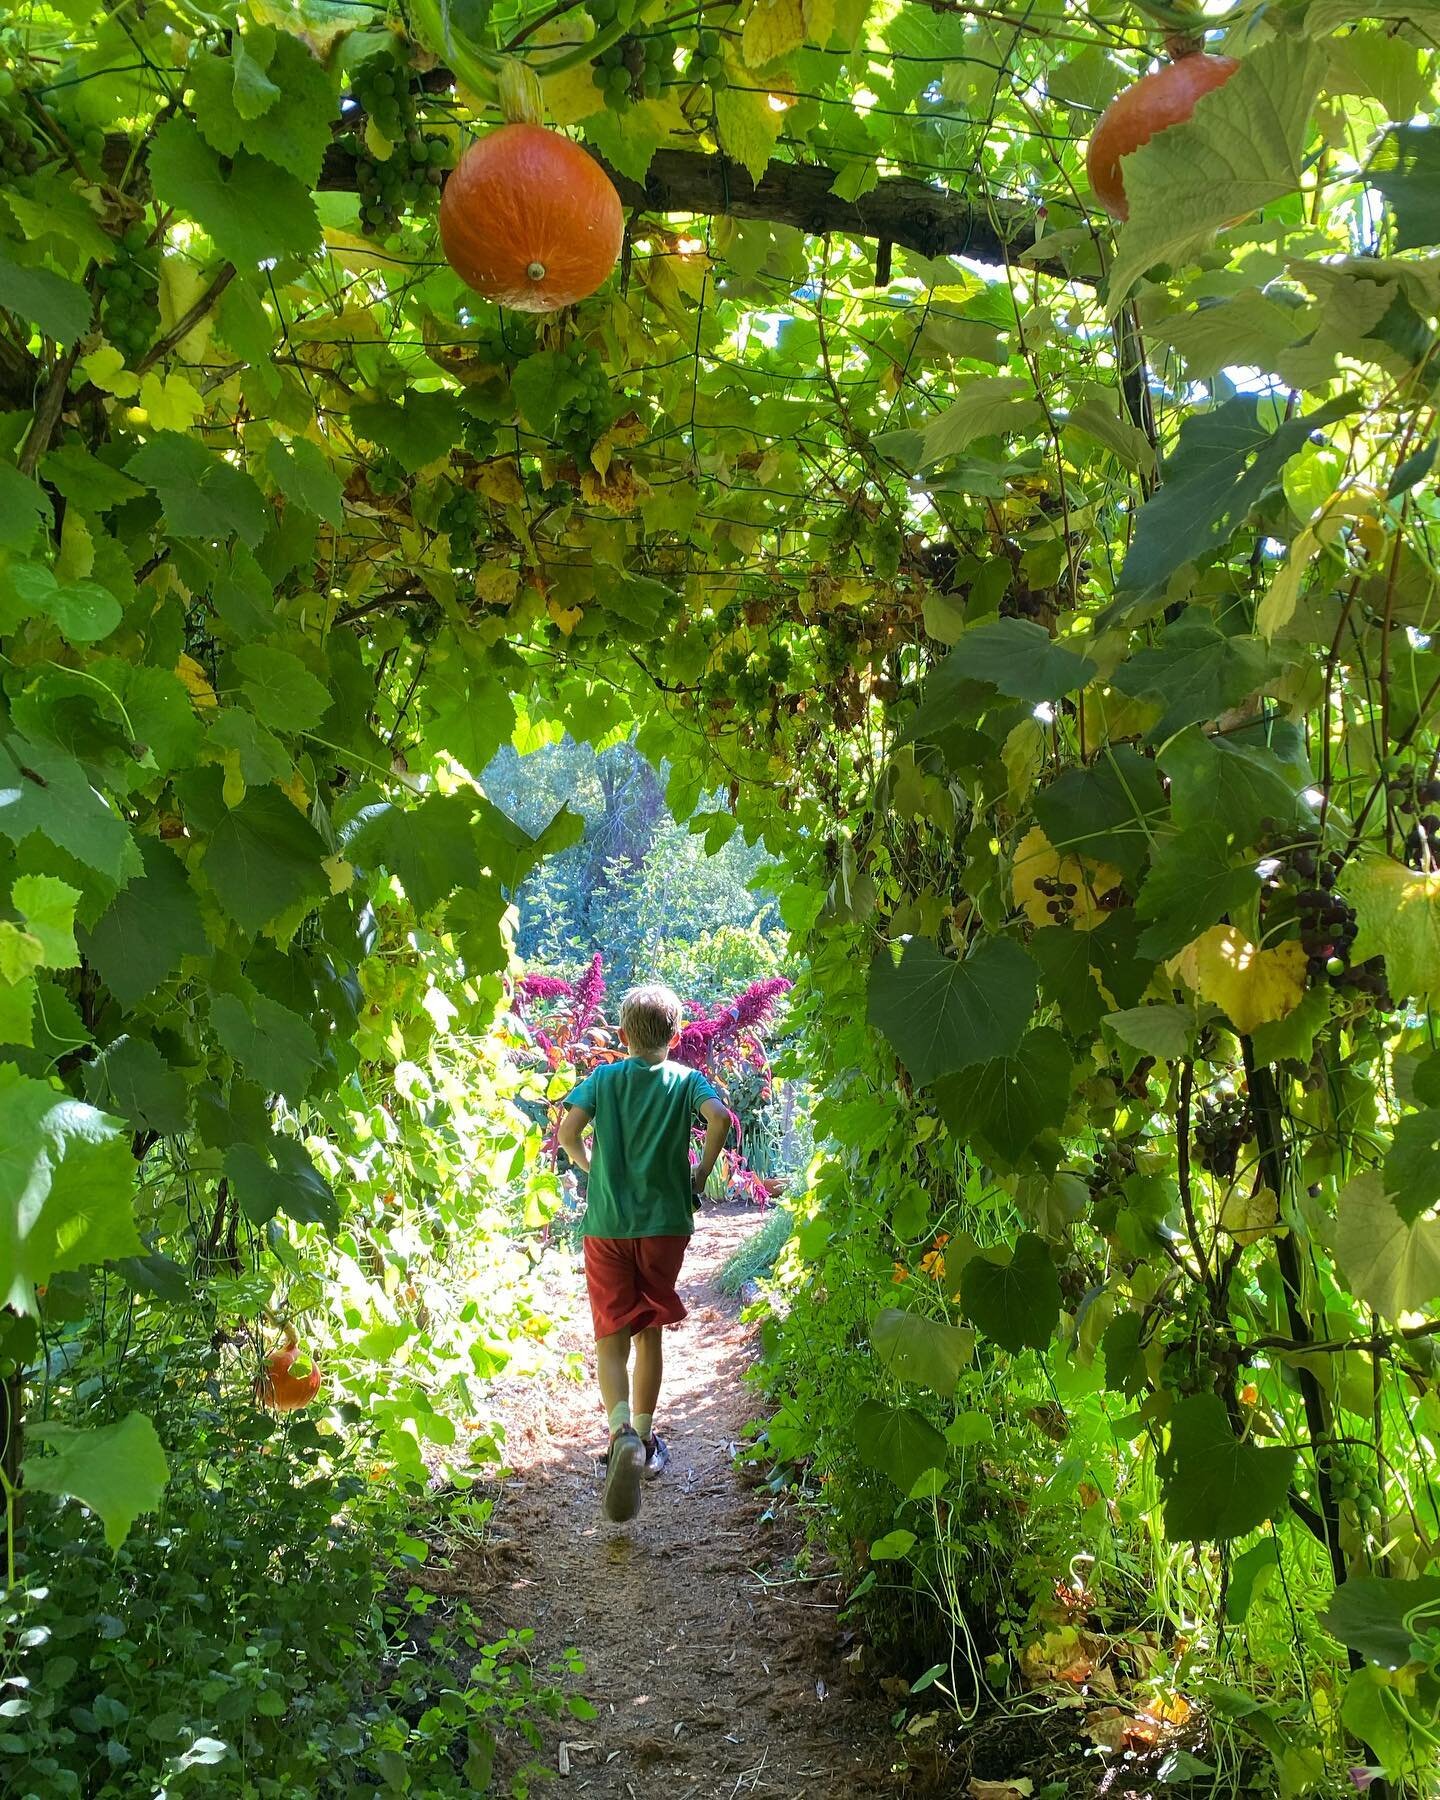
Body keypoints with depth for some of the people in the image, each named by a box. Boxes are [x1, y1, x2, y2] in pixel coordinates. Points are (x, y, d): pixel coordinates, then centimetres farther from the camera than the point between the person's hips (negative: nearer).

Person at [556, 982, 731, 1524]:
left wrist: (590, 1169, 8)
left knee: (611, 1337, 4)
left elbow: (567, 1129, -11)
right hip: (665, 1222, 1)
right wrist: (702, 1171, -3)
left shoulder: (604, 1077, 3)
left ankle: (622, 1429, -20)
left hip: (607, 1224, -1)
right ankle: (644, 1438, 24)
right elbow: (719, 1116, -17)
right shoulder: (685, 1079, 2)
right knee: (649, 1335, 15)